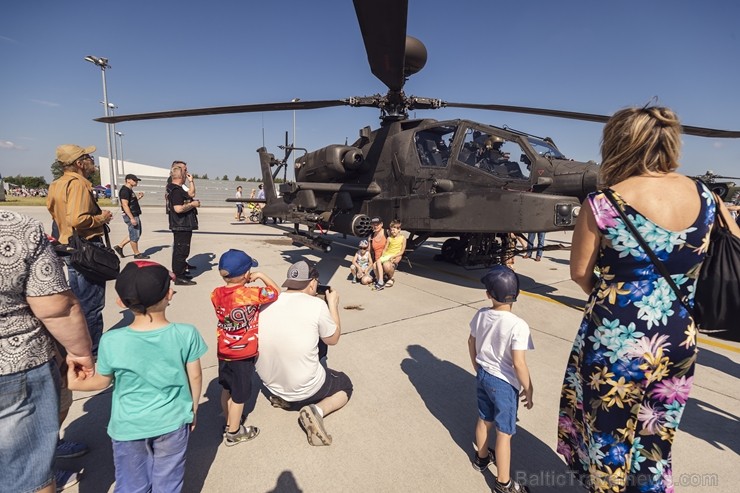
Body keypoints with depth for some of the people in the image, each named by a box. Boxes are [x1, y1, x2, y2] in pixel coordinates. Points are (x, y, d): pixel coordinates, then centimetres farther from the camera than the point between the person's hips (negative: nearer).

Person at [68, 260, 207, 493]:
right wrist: (193, 409, 11)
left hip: (128, 427, 0)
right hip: (173, 422, 0)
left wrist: (76, 384, 22)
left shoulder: (111, 341, -19)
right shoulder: (186, 334, -20)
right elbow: (195, 377, -8)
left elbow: (102, 381, -1)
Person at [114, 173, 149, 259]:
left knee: (136, 234, 18)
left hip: (135, 215, 10)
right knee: (134, 235, -1)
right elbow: (125, 205, -22)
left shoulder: (130, 190, 16)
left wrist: (138, 197, 8)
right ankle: (137, 254, 10)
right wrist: (132, 218, -25)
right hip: (131, 216, -10)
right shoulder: (125, 190, -15)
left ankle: (119, 246, 23)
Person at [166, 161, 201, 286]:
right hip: (181, 226, -11)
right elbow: (179, 209, -30)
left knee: (179, 250, 21)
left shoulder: (178, 188, 13)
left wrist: (191, 181, 18)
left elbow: (191, 194, 26)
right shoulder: (176, 190, -20)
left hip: (183, 225, 11)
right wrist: (193, 204, -18)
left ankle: (179, 271, 34)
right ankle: (179, 277, 0)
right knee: (181, 250, -6)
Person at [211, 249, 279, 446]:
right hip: (243, 355, -6)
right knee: (239, 394, 12)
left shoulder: (216, 294, -9)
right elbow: (275, 292, -16)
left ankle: (229, 422, 44)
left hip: (224, 352, 6)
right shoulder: (250, 294, -26)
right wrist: (261, 276, -8)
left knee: (227, 389, 24)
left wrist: (241, 283, -2)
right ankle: (233, 433, 28)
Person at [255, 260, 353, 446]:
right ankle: (316, 410, -5)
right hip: (304, 388, -6)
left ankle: (283, 397, 14)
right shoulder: (317, 304, -21)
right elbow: (333, 339, -4)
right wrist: (333, 305, 7)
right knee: (345, 384, 22)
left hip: (269, 382, 6)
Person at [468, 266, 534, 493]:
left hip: (483, 376, 6)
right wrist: (528, 389, -8)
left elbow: (471, 343, 5)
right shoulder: (518, 326, -27)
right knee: (504, 432, 11)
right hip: (504, 383, -5)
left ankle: (482, 458, 49)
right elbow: (519, 364, -25)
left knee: (484, 420, 26)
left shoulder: (481, 315, -9)